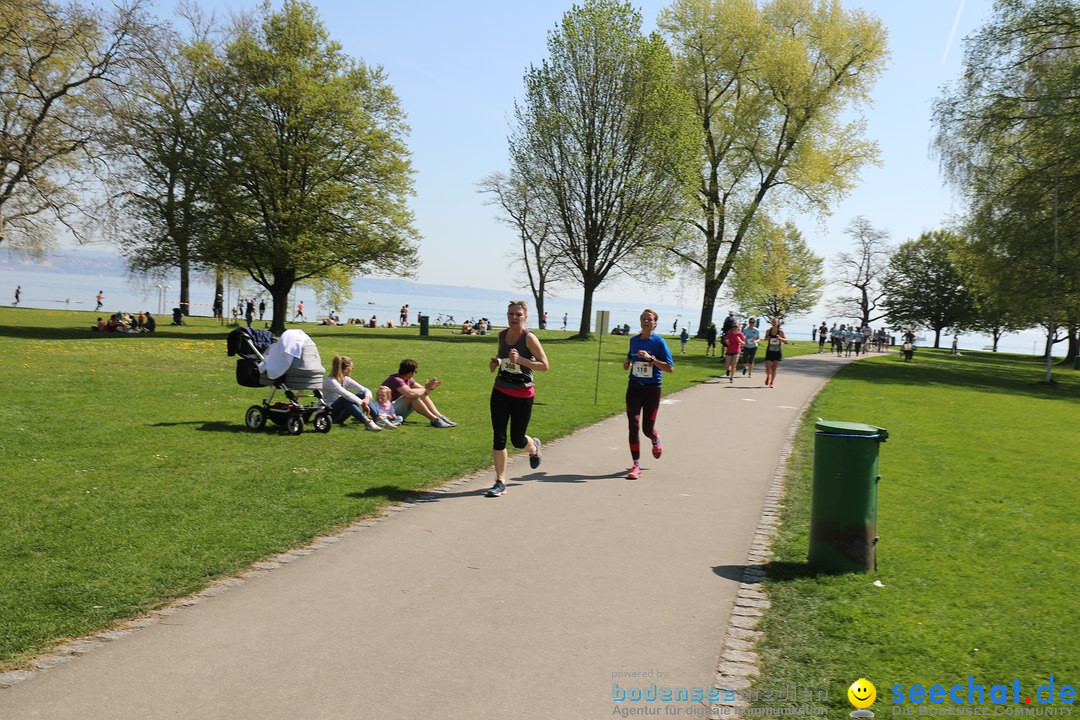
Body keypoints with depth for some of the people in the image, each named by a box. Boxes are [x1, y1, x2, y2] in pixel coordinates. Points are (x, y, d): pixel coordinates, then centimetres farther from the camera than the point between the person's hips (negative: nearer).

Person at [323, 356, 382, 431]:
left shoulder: (346, 379, 5)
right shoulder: (330, 381, -18)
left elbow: (366, 390, -1)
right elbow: (347, 395, -33)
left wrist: (367, 399, -22)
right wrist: (362, 403, -32)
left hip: (338, 415, 7)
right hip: (328, 414, -7)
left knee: (362, 395, -11)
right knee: (346, 400, -35)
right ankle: (367, 422, -47)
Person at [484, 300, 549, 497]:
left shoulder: (529, 338, -13)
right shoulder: (502, 335, 3)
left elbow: (544, 366, -15)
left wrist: (520, 359, -26)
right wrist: (496, 361, 1)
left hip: (523, 395, -4)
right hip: (500, 392, 4)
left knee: (517, 440, 7)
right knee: (498, 437, -3)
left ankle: (534, 446, 44)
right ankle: (500, 482, 5)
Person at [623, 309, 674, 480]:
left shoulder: (659, 342, -9)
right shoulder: (634, 340, 6)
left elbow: (670, 368, -14)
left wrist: (650, 358, -24)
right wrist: (627, 362, 4)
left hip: (652, 389, -3)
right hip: (634, 387, 3)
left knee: (647, 428, 5)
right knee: (633, 425, -8)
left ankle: (656, 442, 44)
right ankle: (636, 465, -3)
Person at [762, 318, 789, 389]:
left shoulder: (780, 332, -6)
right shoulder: (768, 331, -2)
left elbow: (786, 341, -3)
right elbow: (765, 339, 13)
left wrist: (780, 338, -21)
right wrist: (767, 338, -10)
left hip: (777, 352, -1)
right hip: (769, 352, 1)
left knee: (774, 369, 5)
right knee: (768, 369, -5)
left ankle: (772, 382, 23)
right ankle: (768, 377, 28)